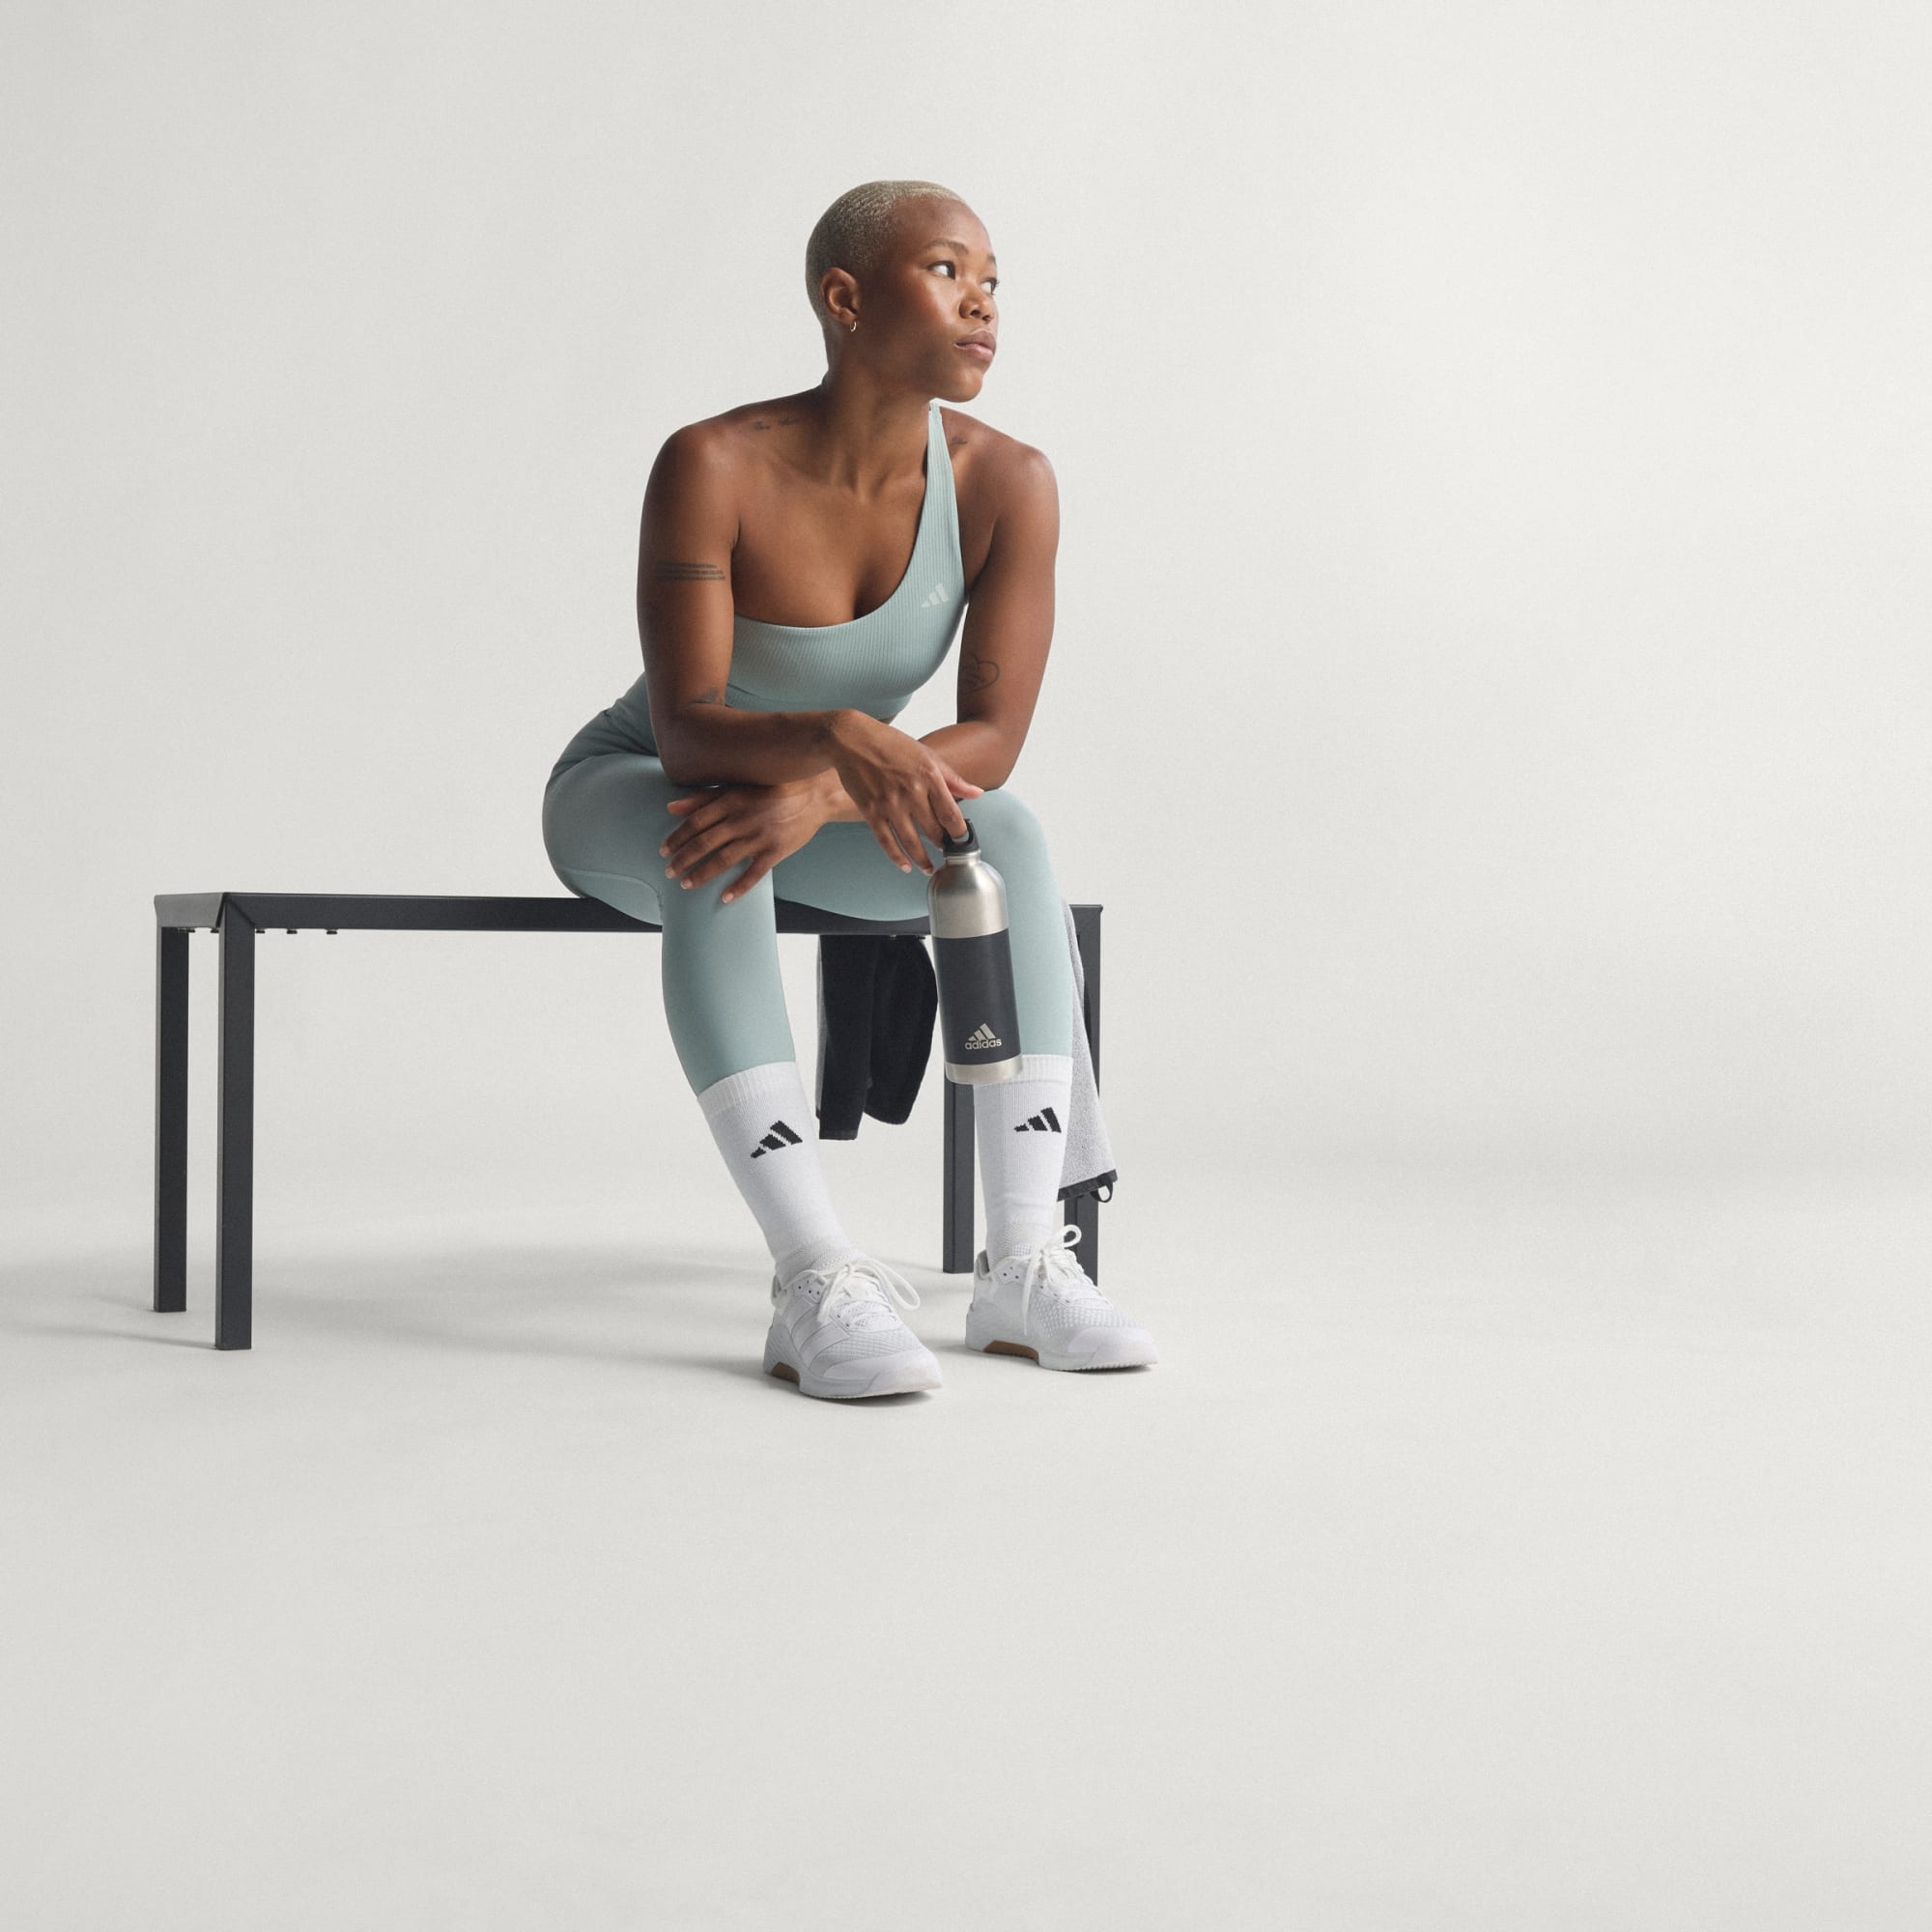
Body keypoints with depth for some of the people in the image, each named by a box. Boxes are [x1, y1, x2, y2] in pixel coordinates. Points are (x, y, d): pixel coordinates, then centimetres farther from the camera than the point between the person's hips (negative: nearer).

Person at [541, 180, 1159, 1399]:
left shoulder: (1005, 485, -18)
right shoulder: (715, 465, -27)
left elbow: (993, 741, -22)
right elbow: (685, 728, -33)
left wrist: (816, 797, -39)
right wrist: (841, 739, -54)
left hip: (829, 799, 3)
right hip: (628, 796, -3)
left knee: (1009, 832, -27)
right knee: (714, 861, -38)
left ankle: (1025, 1263, -29)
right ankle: (818, 1283, -42)